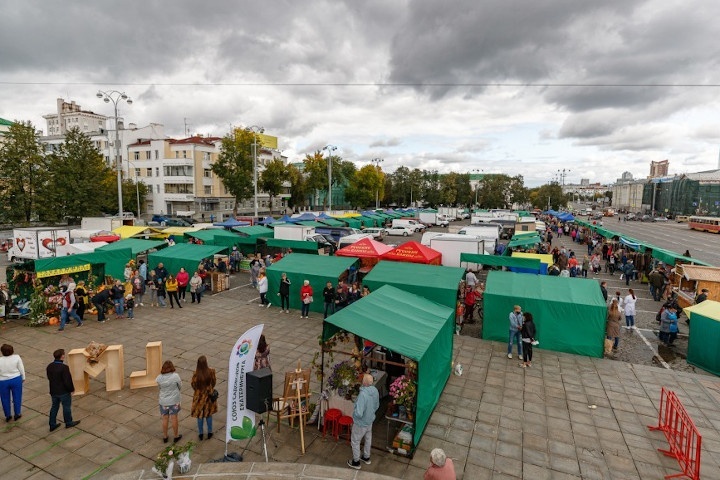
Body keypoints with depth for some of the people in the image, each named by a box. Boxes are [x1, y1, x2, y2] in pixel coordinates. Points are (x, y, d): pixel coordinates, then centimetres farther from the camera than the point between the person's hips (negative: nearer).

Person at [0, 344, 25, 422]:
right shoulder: (17, 357, -16)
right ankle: (17, 414, 26)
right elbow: (21, 369, -7)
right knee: (17, 397, 15)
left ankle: (8, 416, 30)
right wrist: (23, 378, 8)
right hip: (16, 380, 0)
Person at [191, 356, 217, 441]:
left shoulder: (196, 374, -23)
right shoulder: (211, 371, -21)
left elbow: (193, 385, -9)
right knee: (209, 414, 19)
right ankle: (209, 433, 31)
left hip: (199, 396, -1)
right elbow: (214, 382, -6)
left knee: (200, 415, 17)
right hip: (209, 395, 1)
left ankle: (200, 434, 30)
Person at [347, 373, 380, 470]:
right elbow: (377, 406, 3)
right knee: (368, 439, 27)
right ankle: (366, 457, 48)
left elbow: (358, 413, -37)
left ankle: (356, 462, 34)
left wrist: (354, 412, -16)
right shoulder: (375, 390, -14)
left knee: (355, 441, 17)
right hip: (370, 420, 7)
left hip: (361, 423, -7)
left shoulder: (363, 394, -39)